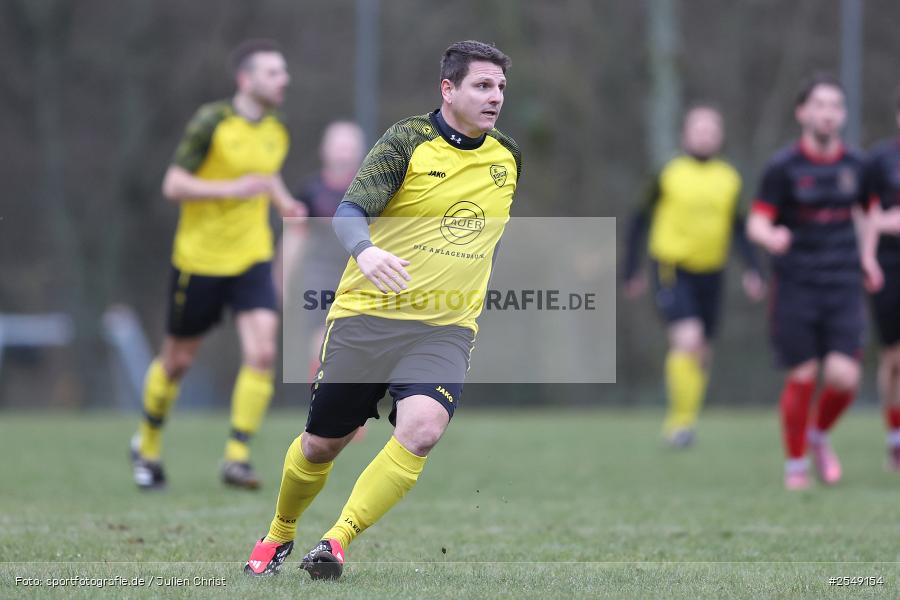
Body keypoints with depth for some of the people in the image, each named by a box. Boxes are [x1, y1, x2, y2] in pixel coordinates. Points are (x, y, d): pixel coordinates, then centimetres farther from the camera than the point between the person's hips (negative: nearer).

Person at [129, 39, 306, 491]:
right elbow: (173, 185, -15)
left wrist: (284, 202, 6)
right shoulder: (211, 122, -14)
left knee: (262, 353, -15)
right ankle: (147, 445, 34)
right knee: (178, 360, 10)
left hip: (251, 259, 4)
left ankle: (237, 458, -9)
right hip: (199, 259, -4)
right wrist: (232, 189, -26)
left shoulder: (276, 132, 5)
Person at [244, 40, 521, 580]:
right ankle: (279, 535, 36)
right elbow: (349, 211, -16)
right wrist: (365, 251, -36)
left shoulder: (509, 158, 7)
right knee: (323, 443, 8)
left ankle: (337, 543, -19)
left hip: (445, 329, 2)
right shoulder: (410, 141, -7)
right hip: (368, 314, -2)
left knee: (423, 429, -26)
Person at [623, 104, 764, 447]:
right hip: (672, 269, -4)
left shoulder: (730, 180, 6)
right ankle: (681, 418, -12)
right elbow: (640, 222, 5)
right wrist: (632, 271, 6)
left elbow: (738, 227, 15)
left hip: (710, 273, 4)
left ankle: (679, 423, 27)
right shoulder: (669, 175, -3)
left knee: (702, 353, 9)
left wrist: (752, 270, 3)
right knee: (688, 339, -22)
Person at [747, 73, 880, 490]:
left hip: (843, 284, 3)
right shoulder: (783, 167, -5)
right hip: (796, 286, -3)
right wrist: (771, 237, -31)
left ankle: (819, 436, 21)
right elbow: (757, 223, -10)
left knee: (844, 376, -9)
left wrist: (869, 259, 16)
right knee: (802, 377, -4)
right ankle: (795, 464, 14)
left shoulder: (854, 165, 7)